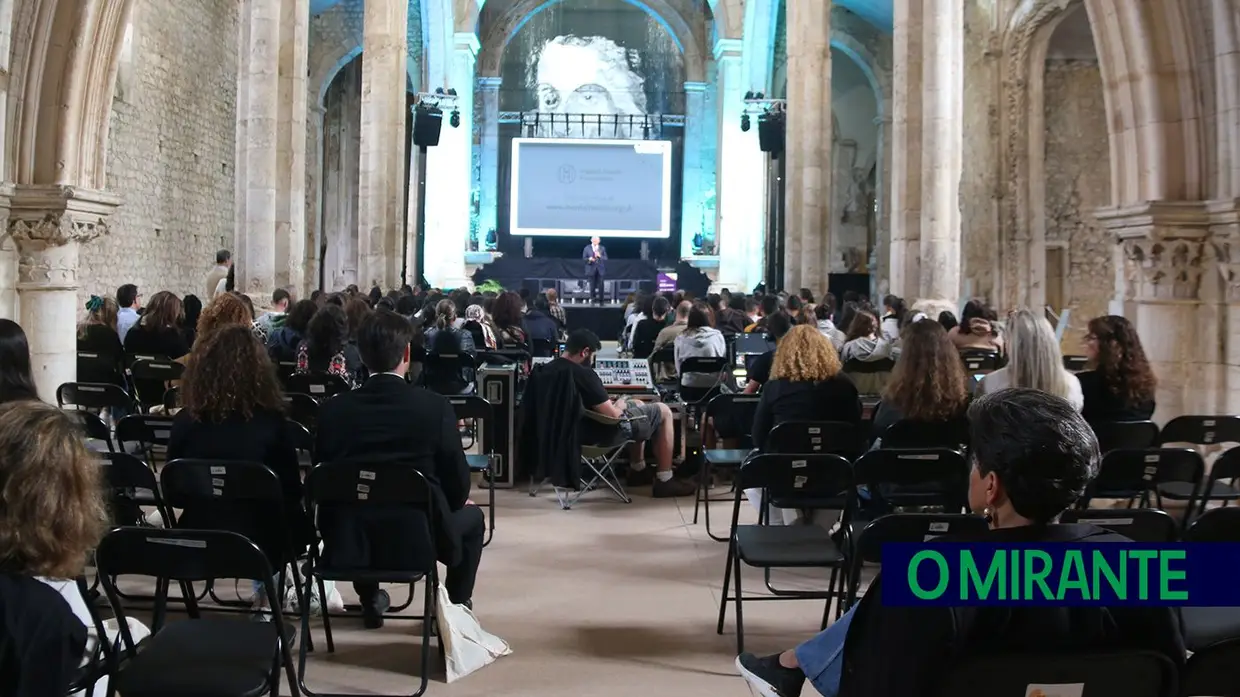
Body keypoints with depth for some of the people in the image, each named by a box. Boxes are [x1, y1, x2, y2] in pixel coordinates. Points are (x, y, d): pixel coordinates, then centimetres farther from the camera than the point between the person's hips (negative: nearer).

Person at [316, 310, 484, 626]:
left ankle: (370, 600, 40)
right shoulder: (435, 405, -11)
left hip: (349, 542, 3)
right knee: (472, 516, 28)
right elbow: (458, 485, -4)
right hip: (418, 540, -2)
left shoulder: (332, 409, -4)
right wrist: (456, 502, 20)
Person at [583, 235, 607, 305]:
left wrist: (600, 256, -15)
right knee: (592, 286, 0)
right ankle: (592, 300, 8)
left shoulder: (602, 248, 7)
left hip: (600, 269, 1)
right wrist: (589, 259, -17)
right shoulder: (587, 248, 4)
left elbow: (606, 258, 4)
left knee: (600, 285, -2)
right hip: (591, 269, -1)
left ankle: (600, 301, 3)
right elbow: (584, 258, 4)